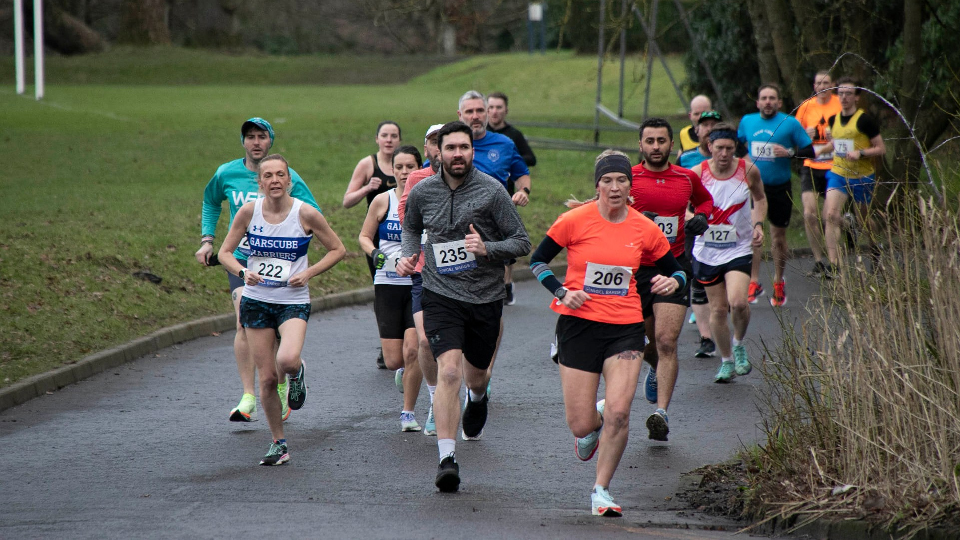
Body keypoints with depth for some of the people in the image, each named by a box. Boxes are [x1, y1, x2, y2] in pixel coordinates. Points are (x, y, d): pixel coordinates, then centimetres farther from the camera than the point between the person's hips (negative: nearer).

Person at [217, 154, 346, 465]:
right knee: (267, 378, 2)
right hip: (256, 302, 2)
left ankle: (297, 373, 9)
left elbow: (337, 249, 2)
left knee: (287, 360, -29)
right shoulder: (249, 212, -4)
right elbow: (225, 252, 5)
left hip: (293, 302, -2)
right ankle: (278, 444, 20)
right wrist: (242, 272, -14)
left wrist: (308, 274, -10)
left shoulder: (305, 214, -9)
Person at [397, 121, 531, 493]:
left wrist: (487, 248, -21)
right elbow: (411, 227, 24)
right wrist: (409, 255, 5)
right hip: (440, 295, 0)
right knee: (448, 371, -19)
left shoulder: (492, 191, -7)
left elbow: (522, 242, -4)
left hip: (485, 296, 0)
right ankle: (447, 459, -21)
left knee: (475, 375, 18)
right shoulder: (422, 193, 1)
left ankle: (477, 398, 58)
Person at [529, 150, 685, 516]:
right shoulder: (575, 221, -6)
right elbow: (537, 260, 3)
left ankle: (601, 490, 2)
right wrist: (561, 291, -11)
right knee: (580, 425, -2)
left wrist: (672, 282, -9)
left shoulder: (644, 229, 2)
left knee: (619, 412, -15)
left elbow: (676, 271, 14)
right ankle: (592, 423, 37)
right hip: (579, 323, -1)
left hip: (626, 328, 1)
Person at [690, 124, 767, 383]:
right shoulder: (697, 174, -9)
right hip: (707, 251, 1)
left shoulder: (748, 171, -6)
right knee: (718, 309, 6)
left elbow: (760, 198, 14)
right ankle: (726, 361, 26)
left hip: (739, 249, -1)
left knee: (738, 303, -20)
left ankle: (738, 344, 10)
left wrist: (758, 225, -1)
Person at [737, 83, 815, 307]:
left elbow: (810, 151, -3)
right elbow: (738, 143, 23)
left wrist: (790, 152, -19)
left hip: (780, 188, -1)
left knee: (778, 236, 10)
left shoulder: (790, 123, -5)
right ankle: (754, 282, -11)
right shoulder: (747, 121, 4)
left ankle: (779, 282, 28)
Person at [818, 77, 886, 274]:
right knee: (831, 215, -18)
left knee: (863, 219, 12)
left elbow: (881, 148, -10)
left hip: (862, 177, -3)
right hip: (838, 174, 3)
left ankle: (874, 246, 46)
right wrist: (819, 151, 15)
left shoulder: (864, 120, -11)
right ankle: (834, 263, -20)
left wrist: (860, 153, -23)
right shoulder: (833, 120, 6)